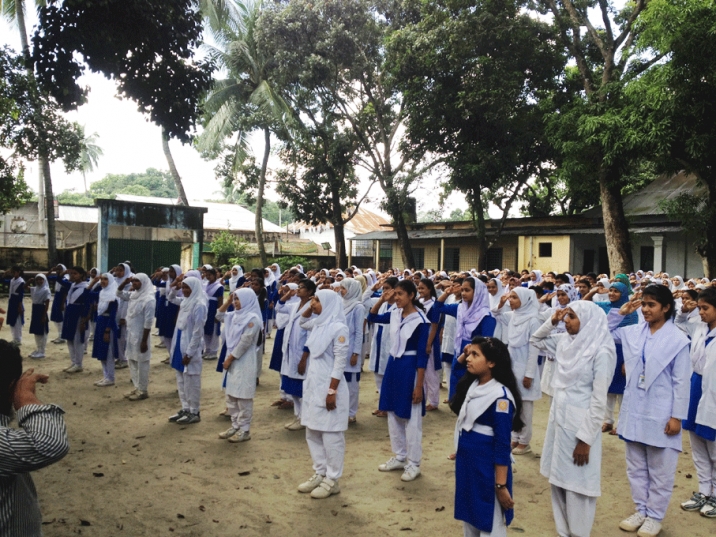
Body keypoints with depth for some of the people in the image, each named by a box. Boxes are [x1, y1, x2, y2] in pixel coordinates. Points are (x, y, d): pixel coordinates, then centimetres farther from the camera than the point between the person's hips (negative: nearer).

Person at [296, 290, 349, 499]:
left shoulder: (338, 328, -16)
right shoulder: (318, 324, 7)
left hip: (328, 387, -9)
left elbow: (340, 362, -18)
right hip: (313, 384, 9)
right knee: (313, 433, 15)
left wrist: (332, 391, -20)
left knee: (330, 435, 2)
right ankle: (320, 474, 28)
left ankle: (332, 480, 13)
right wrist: (309, 307, 10)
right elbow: (302, 322, 30)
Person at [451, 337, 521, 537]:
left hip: (488, 468, -8)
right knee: (469, 519, 21)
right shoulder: (471, 385, 2)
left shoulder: (501, 397, -21)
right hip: (466, 462, 8)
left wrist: (501, 485, -19)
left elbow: (502, 445, -20)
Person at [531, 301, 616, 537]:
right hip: (558, 417, 7)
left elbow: (599, 401, -16)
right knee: (558, 479, 17)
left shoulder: (601, 352, -17)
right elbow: (535, 341, 21)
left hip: (580, 423, -7)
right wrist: (551, 322, 3)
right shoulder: (564, 341, 3)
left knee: (577, 483, 5)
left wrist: (585, 439, -16)